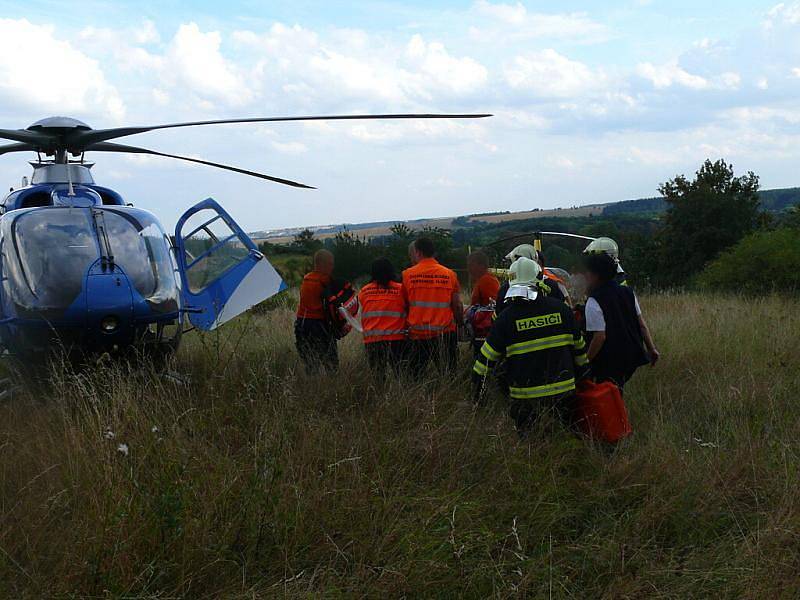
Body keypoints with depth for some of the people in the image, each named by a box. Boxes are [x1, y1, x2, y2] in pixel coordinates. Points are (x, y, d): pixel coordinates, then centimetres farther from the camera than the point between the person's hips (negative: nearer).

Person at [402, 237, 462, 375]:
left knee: (416, 375, 9)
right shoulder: (449, 274, -2)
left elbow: (404, 304, 5)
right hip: (445, 332, 1)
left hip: (418, 333, 0)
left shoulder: (408, 274, -3)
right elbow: (457, 305, -1)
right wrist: (460, 324, 12)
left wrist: (406, 325, 18)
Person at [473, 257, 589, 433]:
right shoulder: (561, 309, -1)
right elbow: (578, 346, 9)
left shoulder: (507, 317, -9)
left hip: (526, 397, -2)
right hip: (564, 390, 2)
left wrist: (478, 382, 7)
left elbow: (488, 355, -5)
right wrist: (583, 374, 23)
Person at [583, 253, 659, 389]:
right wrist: (652, 348, 13)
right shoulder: (628, 292, 7)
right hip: (632, 356, 8)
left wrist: (586, 361, -13)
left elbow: (600, 337, -21)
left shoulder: (594, 302, -17)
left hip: (609, 361, -8)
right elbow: (642, 324, 8)